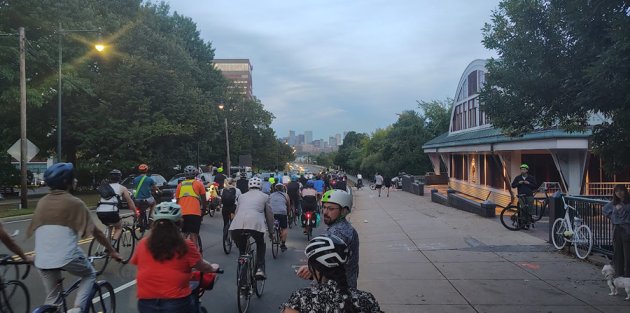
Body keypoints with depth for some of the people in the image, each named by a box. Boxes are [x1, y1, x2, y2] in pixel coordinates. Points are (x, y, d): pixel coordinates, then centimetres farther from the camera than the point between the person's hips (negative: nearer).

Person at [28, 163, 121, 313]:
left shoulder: (42, 202, 11)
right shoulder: (75, 203, -6)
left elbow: (34, 230, 22)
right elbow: (95, 231, -4)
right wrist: (111, 250, 6)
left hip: (42, 260, 5)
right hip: (67, 256, -5)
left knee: (52, 297, 20)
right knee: (90, 275, 21)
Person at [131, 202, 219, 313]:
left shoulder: (142, 244, -3)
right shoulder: (185, 246, -10)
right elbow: (204, 267, 2)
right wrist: (213, 267, 24)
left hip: (146, 303, 3)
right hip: (177, 303, -3)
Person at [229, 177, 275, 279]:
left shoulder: (242, 196, 31)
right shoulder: (264, 196, 23)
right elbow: (269, 215, 24)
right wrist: (271, 232, 34)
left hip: (237, 225, 2)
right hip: (256, 224, -2)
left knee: (242, 250, 24)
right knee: (261, 245, 25)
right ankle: (260, 269, 12)